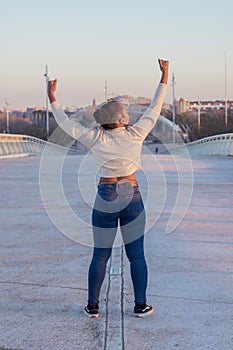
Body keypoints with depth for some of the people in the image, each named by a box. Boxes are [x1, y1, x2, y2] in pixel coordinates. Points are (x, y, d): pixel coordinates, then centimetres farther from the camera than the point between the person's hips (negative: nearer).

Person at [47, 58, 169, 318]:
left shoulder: (96, 139, -6)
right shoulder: (135, 134, -6)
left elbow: (67, 125, 4)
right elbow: (155, 109, 4)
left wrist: (52, 98, 14)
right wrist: (164, 77, 12)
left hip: (105, 201, 0)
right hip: (132, 199, 0)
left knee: (100, 256, 10)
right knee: (136, 255, 8)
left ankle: (92, 306, 13)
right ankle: (141, 305, 11)